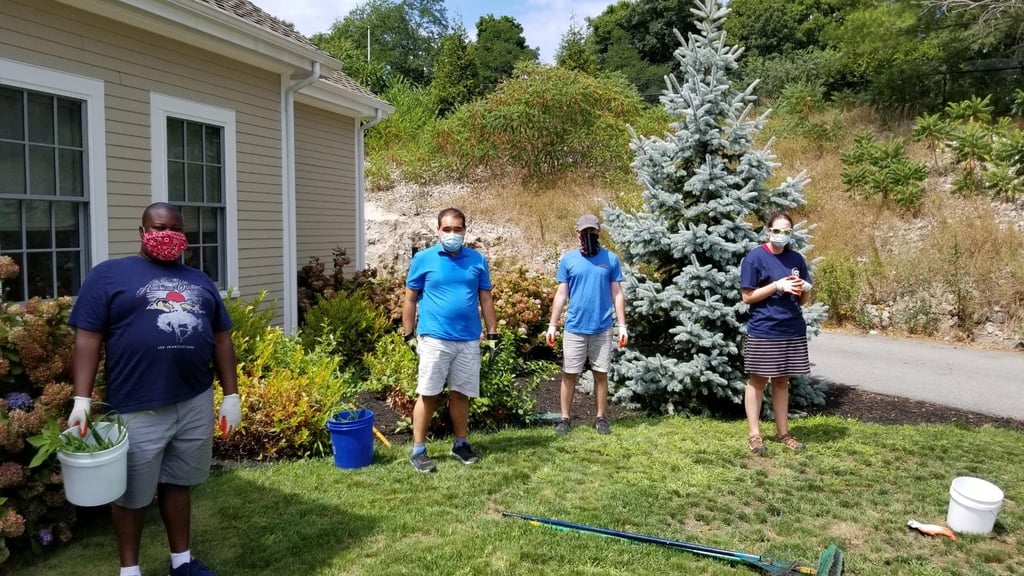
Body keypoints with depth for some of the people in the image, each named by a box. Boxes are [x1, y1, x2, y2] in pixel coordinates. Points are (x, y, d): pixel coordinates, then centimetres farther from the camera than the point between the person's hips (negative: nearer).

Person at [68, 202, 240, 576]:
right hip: (138, 408, -4)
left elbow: (221, 339, 14)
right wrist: (82, 399, -12)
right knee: (132, 494, 10)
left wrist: (231, 395, 9)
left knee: (178, 483, 17)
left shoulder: (200, 281, 14)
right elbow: (87, 339, -4)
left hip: (196, 403, 4)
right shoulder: (109, 275, 0)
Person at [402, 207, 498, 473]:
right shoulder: (423, 259, 0)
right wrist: (409, 335, 1)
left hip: (469, 341, 3)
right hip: (434, 339, -2)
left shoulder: (477, 260, 7)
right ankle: (418, 450, 11)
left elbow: (485, 298, 11)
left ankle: (461, 444, 27)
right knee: (428, 395, 0)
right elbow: (410, 299, 4)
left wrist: (492, 334, 8)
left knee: (461, 394, 12)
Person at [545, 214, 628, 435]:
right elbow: (561, 294, 4)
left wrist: (622, 325, 0)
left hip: (602, 328, 0)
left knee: (601, 374, 8)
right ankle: (565, 418, 15)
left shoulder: (611, 259, 3)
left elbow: (617, 294, 5)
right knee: (569, 375, 4)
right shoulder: (568, 259, 2)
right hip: (574, 328, 0)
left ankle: (601, 418, 19)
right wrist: (552, 325, -1)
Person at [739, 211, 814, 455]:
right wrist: (777, 285, -18)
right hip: (762, 331, -5)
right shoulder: (755, 257, -6)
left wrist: (804, 290, -9)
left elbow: (803, 301, 14)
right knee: (758, 380, 4)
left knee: (782, 381, 13)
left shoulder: (796, 259, 9)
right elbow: (747, 296, -9)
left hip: (792, 330, 5)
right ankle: (754, 434, 12)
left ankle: (783, 432, 22)